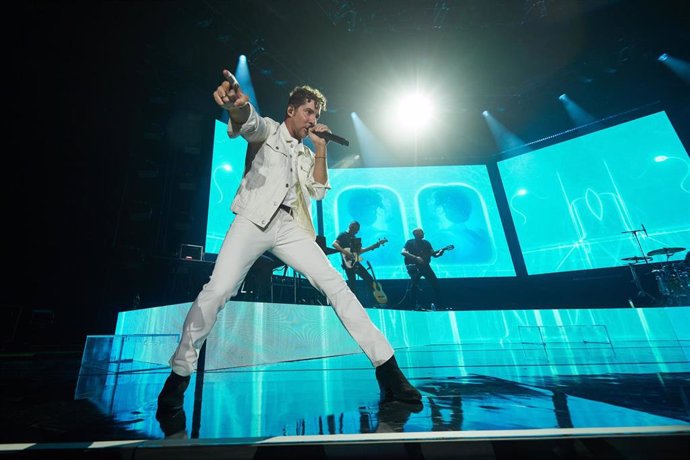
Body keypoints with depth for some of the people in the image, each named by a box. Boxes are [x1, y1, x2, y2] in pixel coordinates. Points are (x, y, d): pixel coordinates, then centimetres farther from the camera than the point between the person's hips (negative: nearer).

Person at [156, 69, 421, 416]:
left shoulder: (306, 154, 27)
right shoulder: (268, 129, 14)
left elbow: (319, 191, 14)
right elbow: (248, 120, -11)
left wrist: (320, 149, 11)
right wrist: (237, 103, -36)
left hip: (289, 226, 4)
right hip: (254, 219, -3)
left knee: (335, 285, -9)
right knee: (218, 290, -19)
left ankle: (387, 368, -5)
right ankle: (179, 375, 4)